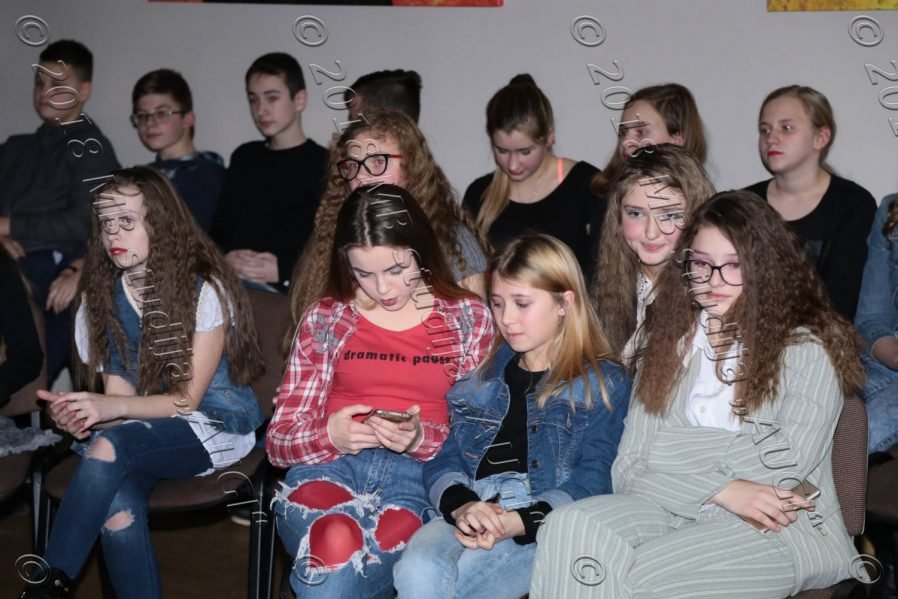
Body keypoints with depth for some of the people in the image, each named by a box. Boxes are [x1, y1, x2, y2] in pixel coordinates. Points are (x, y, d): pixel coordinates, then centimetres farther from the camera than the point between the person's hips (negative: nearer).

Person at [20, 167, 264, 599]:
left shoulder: (205, 291, -11)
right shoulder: (103, 297, 5)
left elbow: (187, 400, -12)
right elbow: (118, 395, 1)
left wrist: (108, 409, -27)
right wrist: (85, 414, -23)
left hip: (215, 426, -4)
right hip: (139, 431, 4)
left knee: (108, 447, -34)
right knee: (117, 509, -31)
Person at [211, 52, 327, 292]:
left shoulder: (322, 164, 3)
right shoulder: (244, 157, 23)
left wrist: (282, 270, -13)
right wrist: (226, 257, 3)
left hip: (287, 290, -4)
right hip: (232, 282, 4)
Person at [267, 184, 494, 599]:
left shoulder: (469, 318, 10)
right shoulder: (324, 319, 13)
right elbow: (279, 439, 10)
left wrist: (422, 438, -16)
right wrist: (330, 435, -12)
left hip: (420, 473, -1)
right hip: (329, 467, 1)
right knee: (337, 548, -36)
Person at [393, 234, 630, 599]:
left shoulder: (605, 383, 11)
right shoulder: (483, 374, 24)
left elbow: (592, 480, -2)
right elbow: (443, 458, 15)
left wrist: (517, 523, -19)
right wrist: (460, 504, -10)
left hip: (545, 524, -4)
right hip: (468, 513, 4)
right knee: (418, 569, -33)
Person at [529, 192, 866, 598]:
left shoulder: (806, 348, 2)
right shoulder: (669, 344, 14)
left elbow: (785, 465, -11)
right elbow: (628, 471, 4)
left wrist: (665, 446, -4)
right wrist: (721, 490, -13)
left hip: (787, 528, -4)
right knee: (569, 528, -27)